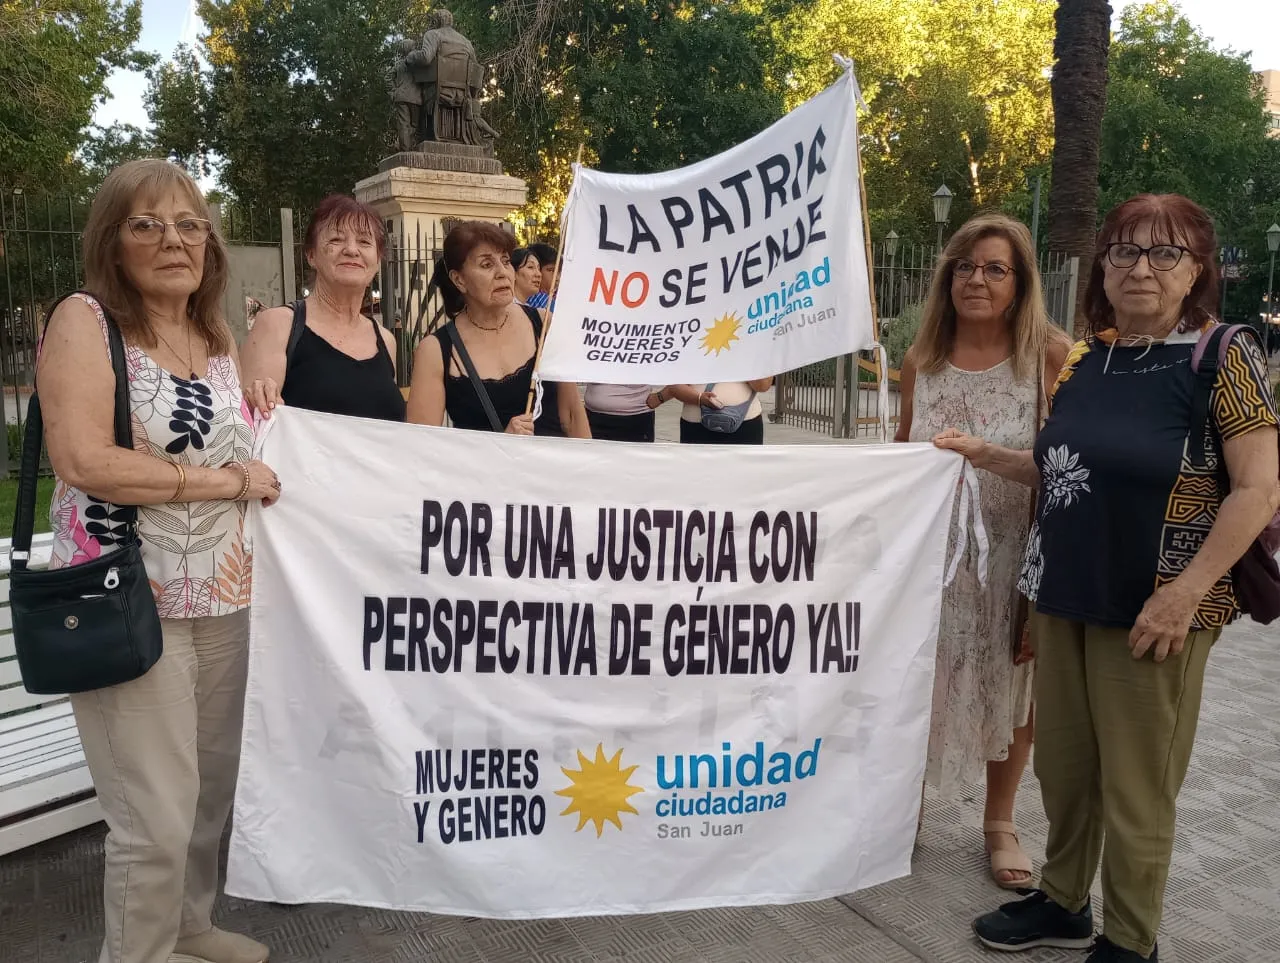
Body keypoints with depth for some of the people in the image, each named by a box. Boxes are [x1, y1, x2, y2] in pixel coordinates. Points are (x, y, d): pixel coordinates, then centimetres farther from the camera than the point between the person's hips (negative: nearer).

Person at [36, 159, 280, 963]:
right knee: (157, 816, 0)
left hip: (224, 599, 6)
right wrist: (230, 481, -14)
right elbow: (83, 462, -20)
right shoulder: (85, 321, -8)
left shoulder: (219, 335, 12)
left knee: (213, 788, 17)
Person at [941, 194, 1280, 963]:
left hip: (1150, 610, -6)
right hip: (1065, 596, 6)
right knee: (1062, 766, 16)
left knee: (1136, 787, 6)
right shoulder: (1087, 359, 8)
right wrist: (986, 455, 6)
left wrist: (1184, 594, -19)